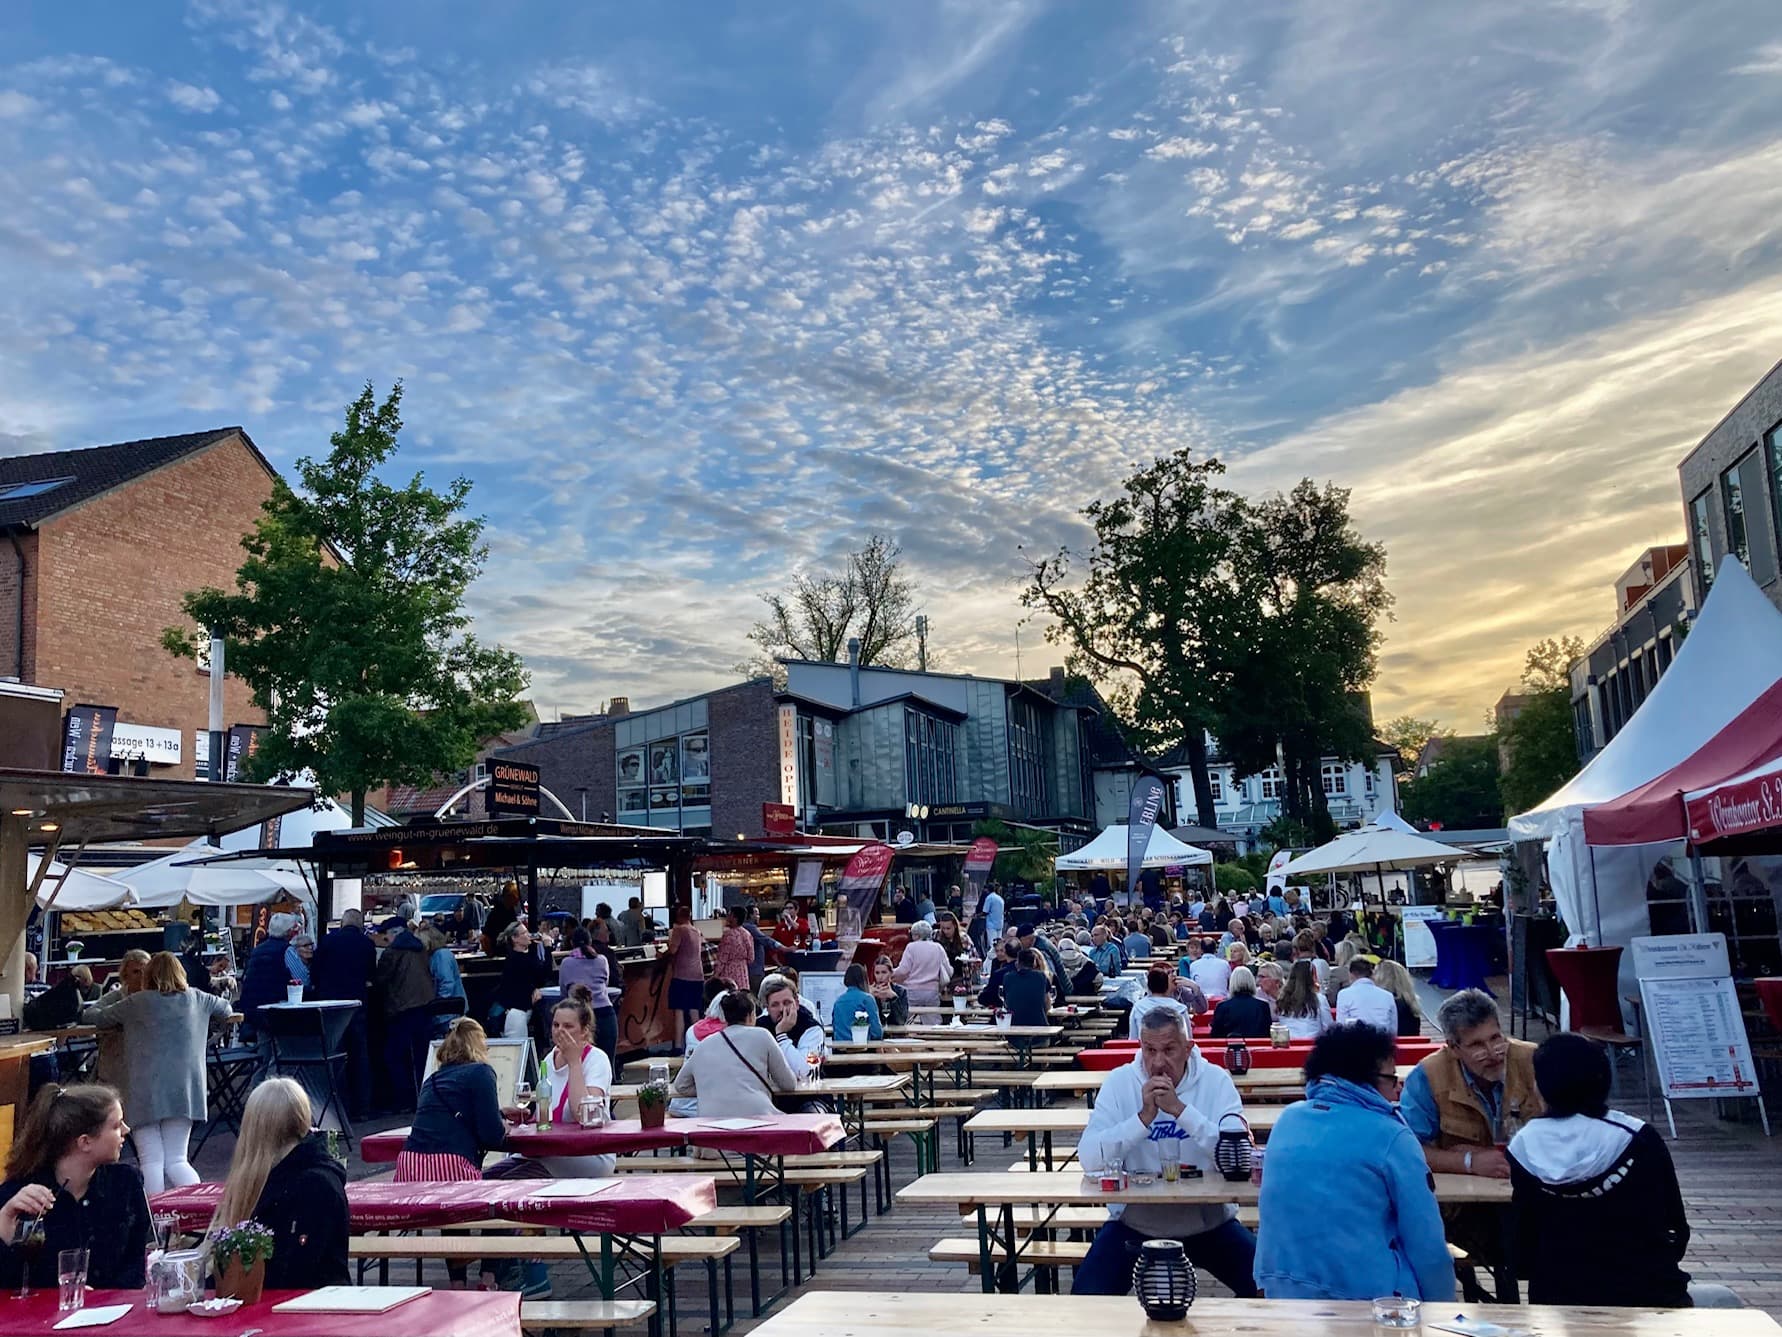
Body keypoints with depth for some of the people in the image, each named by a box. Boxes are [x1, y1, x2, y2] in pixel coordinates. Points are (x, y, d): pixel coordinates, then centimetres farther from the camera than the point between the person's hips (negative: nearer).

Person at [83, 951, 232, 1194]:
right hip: (182, 1089, 2)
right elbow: (225, 1009, 29)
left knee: (151, 1163, -1)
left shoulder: (136, 1003, 4)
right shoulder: (195, 999, 11)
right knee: (176, 1161, 6)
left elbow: (91, 1016, 15)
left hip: (145, 1090, -2)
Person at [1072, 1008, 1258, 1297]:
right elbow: (1089, 1159, -16)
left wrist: (1179, 1109, -27)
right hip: (1134, 1223, 0)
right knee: (1087, 1296, -19)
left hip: (1208, 1222, 0)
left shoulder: (1216, 1080, -7)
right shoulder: (1120, 1081, -5)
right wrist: (1144, 1117, -25)